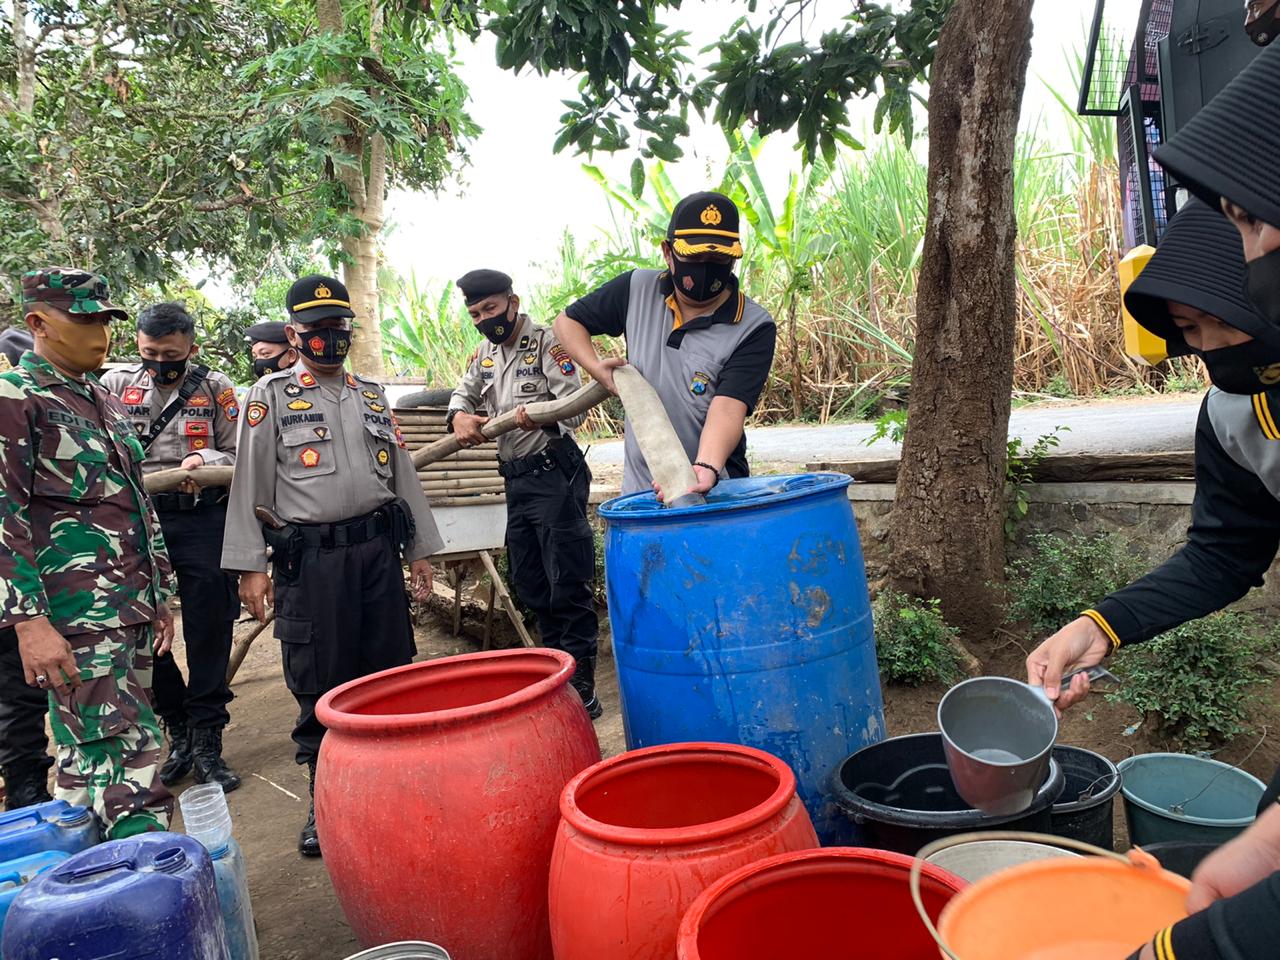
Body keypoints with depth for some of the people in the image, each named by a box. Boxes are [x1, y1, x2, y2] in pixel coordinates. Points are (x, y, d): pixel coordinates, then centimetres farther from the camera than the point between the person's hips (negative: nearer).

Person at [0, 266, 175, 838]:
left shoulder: (106, 404, 18)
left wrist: (158, 596, 21)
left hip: (132, 614, 8)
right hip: (75, 622, -8)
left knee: (87, 759, 15)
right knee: (127, 765, -11)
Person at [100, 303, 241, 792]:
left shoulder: (214, 388, 4)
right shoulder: (115, 383, 9)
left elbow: (241, 456, 3)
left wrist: (205, 460, -16)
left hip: (203, 519, -2)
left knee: (209, 632, -1)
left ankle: (207, 742, 10)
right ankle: (179, 731, 25)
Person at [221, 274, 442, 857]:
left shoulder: (372, 395, 16)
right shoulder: (270, 396, 3)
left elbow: (403, 474, 18)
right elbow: (250, 484, -1)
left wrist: (419, 550, 14)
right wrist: (250, 565, -7)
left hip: (378, 549, 4)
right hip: (309, 560, -4)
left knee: (392, 671, 8)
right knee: (318, 685, 2)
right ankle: (326, 801, 18)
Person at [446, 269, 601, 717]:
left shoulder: (547, 342, -9)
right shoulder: (486, 352, 14)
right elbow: (464, 391, 24)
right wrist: (459, 416, 0)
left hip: (554, 475, -8)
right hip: (516, 479, 8)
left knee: (568, 586, -6)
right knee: (530, 583, 14)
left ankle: (581, 688, 0)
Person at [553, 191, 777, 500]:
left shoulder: (754, 328, -11)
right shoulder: (637, 289, 0)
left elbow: (728, 408, -23)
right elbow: (568, 321, 15)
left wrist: (706, 468, -42)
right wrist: (596, 367, -3)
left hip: (714, 492, -3)